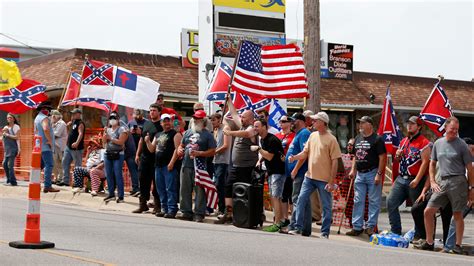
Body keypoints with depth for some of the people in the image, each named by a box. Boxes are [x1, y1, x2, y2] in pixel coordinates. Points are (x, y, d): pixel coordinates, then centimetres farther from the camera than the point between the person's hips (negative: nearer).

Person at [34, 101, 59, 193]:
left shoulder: (37, 117, 19)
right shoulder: (44, 118, -13)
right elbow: (46, 129, -30)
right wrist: (50, 140, -21)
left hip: (40, 145, 10)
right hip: (45, 146, -10)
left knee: (41, 164, 19)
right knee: (49, 165, -12)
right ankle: (47, 186, -16)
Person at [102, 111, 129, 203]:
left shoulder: (121, 129, -3)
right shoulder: (108, 129, 15)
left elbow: (121, 142, -14)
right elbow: (104, 141, 9)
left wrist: (111, 138, -10)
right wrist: (105, 133, -5)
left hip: (118, 154, -6)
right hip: (108, 154, 6)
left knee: (118, 175, -8)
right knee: (108, 175, 6)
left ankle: (121, 196, -5)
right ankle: (111, 194, 15)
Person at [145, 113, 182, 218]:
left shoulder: (175, 134, -2)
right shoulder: (158, 135, 20)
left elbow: (177, 149, -11)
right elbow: (152, 149, 23)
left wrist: (172, 162, -18)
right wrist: (147, 141, 3)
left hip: (169, 166, -8)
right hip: (158, 165, 8)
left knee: (170, 188, -9)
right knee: (160, 189, 10)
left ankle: (172, 210, -8)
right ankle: (164, 209, 17)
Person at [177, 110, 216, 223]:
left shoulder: (207, 135, 0)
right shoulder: (188, 132, 16)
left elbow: (212, 151, -5)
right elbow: (182, 145, 25)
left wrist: (199, 153, -16)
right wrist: (180, 150, 2)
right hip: (186, 165, 5)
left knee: (199, 191, -4)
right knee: (185, 190, 7)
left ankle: (199, 214, 0)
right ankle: (186, 212, 15)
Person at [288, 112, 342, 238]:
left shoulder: (331, 139, -10)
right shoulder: (312, 136, 8)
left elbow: (335, 161, -11)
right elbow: (305, 153, 13)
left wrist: (331, 182, -14)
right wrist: (294, 157, -9)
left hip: (324, 179, -6)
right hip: (309, 176, 6)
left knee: (326, 206, 3)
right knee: (301, 200, 1)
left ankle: (325, 233, 13)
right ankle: (298, 228, 8)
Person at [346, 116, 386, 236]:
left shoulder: (377, 139, -7)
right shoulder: (358, 139, 15)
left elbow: (382, 158, -11)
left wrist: (379, 174, -17)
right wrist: (353, 170, 12)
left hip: (372, 173, -7)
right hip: (360, 174, 7)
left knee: (374, 201, -1)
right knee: (358, 201, 7)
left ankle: (371, 226, 4)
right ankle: (357, 227, 12)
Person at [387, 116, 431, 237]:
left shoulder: (424, 143, -7)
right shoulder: (403, 141, 16)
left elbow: (425, 162, -15)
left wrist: (417, 180, -21)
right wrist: (397, 156, 4)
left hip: (415, 180, -7)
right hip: (401, 178, 7)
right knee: (390, 202, -1)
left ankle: (418, 235, 9)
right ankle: (395, 232, 5)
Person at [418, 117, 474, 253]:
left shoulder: (461, 145, 0)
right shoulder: (438, 143, 12)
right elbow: (432, 164, 19)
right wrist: (432, 182, 8)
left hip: (458, 182, -4)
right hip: (442, 182, 4)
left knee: (457, 214, 0)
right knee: (428, 211, -1)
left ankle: (458, 245, 9)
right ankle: (429, 242, 10)